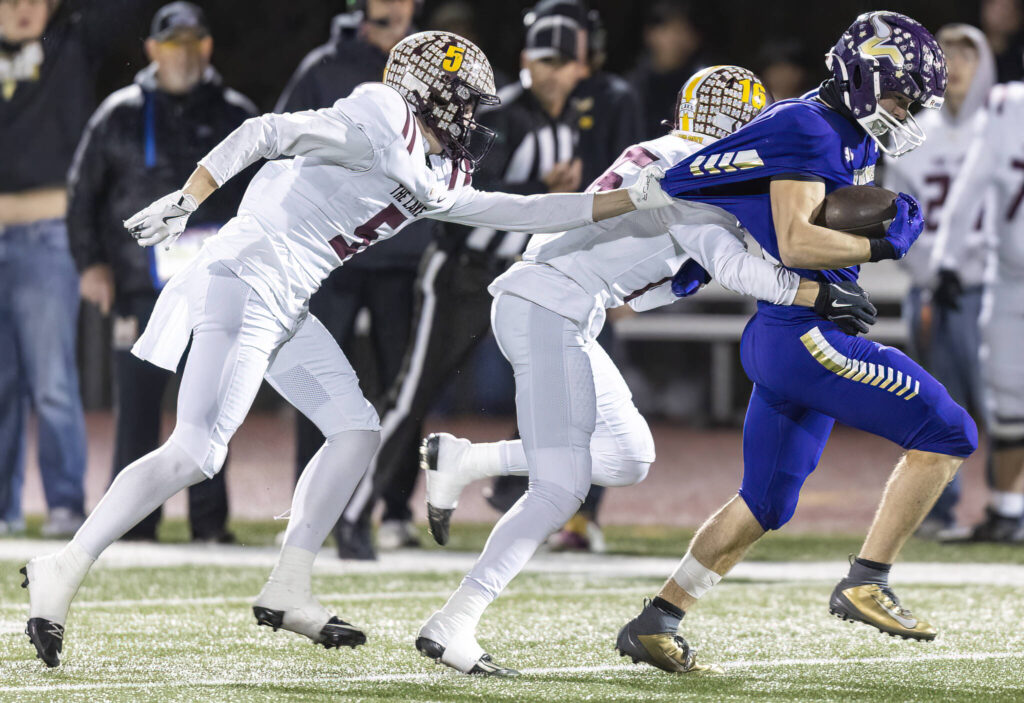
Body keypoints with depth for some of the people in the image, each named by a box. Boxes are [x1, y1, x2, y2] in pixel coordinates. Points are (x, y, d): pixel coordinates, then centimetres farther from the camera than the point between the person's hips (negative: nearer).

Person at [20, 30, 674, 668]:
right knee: (195, 454, -15)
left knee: (357, 430, 9)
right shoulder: (383, 122, -10)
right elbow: (268, 132, -15)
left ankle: (288, 590, 11)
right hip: (241, 284, -10)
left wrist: (636, 199, 20)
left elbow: (523, 212, 22)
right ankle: (64, 570, -11)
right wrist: (188, 198, -21)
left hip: (286, 312, 10)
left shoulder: (437, 181, 17)